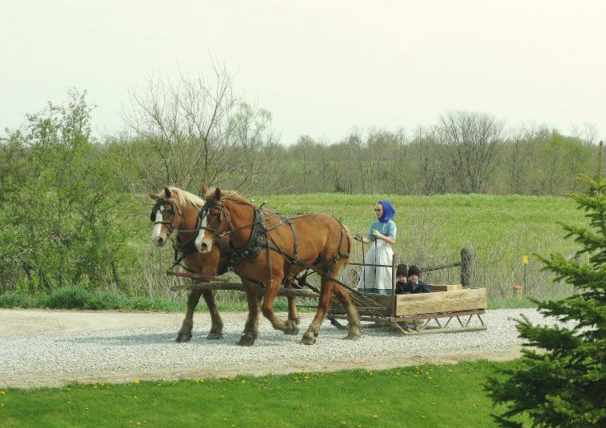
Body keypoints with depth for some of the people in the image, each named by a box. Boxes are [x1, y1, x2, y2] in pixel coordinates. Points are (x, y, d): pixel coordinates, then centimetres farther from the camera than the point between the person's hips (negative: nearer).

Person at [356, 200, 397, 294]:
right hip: (372, 253, 5)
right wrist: (363, 239, -13)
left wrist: (380, 235, -23)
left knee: (382, 278, -9)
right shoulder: (374, 225, 15)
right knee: (368, 276, 0)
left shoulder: (390, 224, 0)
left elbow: (392, 241, -10)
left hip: (384, 253, -5)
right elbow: (369, 240, 9)